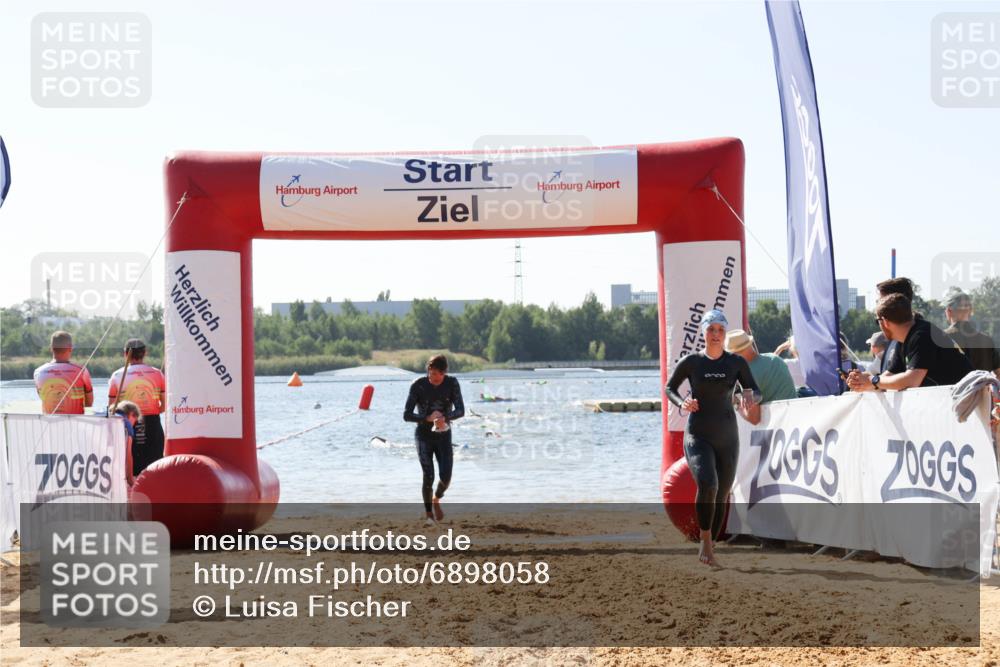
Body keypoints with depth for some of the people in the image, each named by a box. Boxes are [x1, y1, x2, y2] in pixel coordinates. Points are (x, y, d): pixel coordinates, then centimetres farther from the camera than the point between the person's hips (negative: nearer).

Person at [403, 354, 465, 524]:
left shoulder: (452, 383, -10)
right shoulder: (418, 386, -14)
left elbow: (460, 410, -16)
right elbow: (406, 415, -15)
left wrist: (445, 418, -37)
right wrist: (428, 418, -31)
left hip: (444, 436, 2)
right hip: (424, 436, -2)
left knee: (446, 476, -8)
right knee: (428, 476, -11)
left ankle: (436, 500, 24)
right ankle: (429, 514, 7)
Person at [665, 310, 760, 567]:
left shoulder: (736, 362, 1)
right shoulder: (691, 362, -2)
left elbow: (756, 393, 0)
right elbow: (669, 388, 10)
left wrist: (749, 395, -24)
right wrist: (682, 403, -11)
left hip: (727, 437, 3)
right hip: (698, 436, -3)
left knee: (721, 495, 8)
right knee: (707, 484, -26)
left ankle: (709, 548, 24)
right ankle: (706, 542, -15)